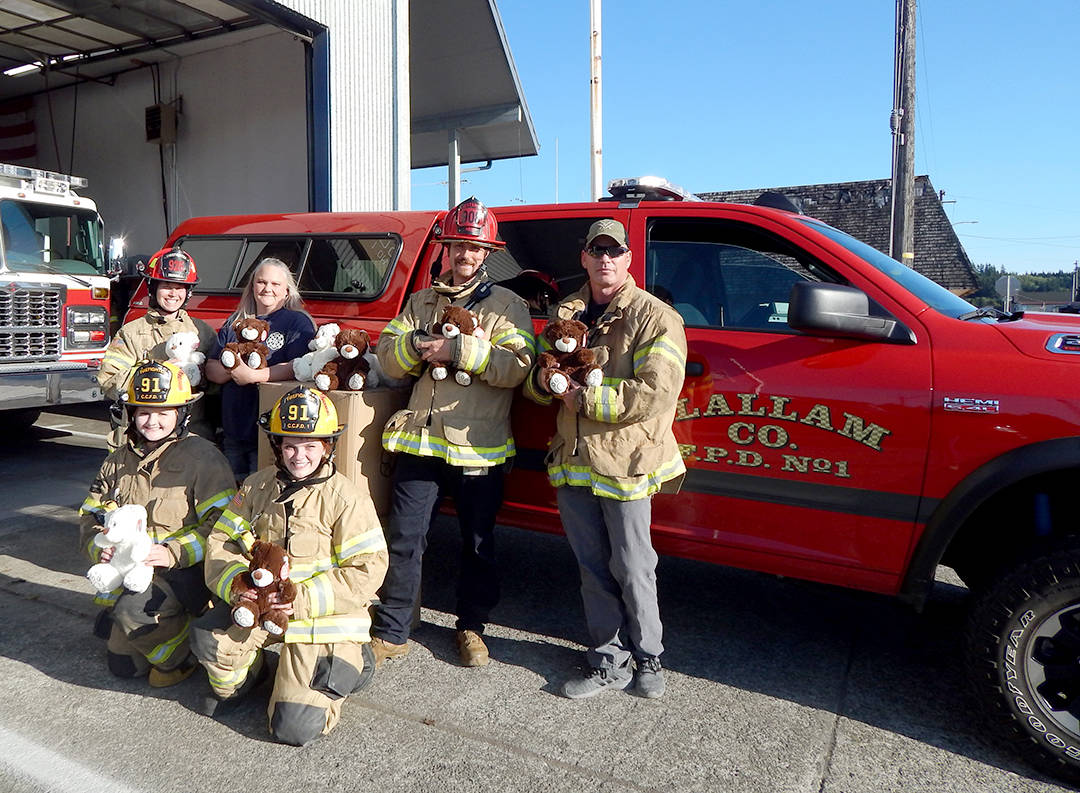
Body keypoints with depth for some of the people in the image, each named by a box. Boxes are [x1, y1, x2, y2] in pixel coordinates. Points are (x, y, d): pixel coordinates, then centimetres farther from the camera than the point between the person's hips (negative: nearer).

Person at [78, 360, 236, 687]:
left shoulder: (202, 457, -12)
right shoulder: (119, 460, 9)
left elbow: (221, 524, -18)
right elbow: (90, 514, 13)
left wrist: (173, 553, -28)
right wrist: (99, 546, -9)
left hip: (184, 571, -7)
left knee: (133, 608, -32)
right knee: (122, 665, 10)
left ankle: (178, 657, -4)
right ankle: (175, 621, 37)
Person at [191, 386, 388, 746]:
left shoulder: (348, 499, -13)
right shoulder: (257, 486, 4)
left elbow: (367, 570, -16)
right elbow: (221, 541, 4)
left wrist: (302, 599, -24)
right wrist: (237, 586, -16)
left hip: (322, 619, -4)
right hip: (257, 607, 5)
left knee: (294, 728, -12)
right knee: (208, 639, -24)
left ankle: (349, 663, 18)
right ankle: (242, 678, 12)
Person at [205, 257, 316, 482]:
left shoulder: (298, 322, -1)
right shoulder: (235, 322, 17)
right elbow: (210, 369, 11)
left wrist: (253, 375, -20)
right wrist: (231, 370, -11)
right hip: (232, 433, 6)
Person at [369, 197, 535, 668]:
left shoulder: (507, 306, 2)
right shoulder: (421, 302, 15)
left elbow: (516, 366, -15)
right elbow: (388, 359, 7)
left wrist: (459, 350, -21)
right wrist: (418, 343, -13)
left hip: (479, 447, -2)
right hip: (420, 439, 3)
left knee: (478, 543, 11)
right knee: (404, 539, 6)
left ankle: (471, 627, 30)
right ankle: (391, 633, 20)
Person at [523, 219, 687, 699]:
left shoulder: (654, 317, -5)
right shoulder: (565, 314, 15)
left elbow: (657, 392, -18)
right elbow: (534, 386, 17)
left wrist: (587, 398, -16)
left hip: (626, 461, -5)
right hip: (572, 458, 6)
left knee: (631, 568, 4)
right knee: (593, 568, 12)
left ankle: (648, 657, 26)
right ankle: (610, 662, 26)